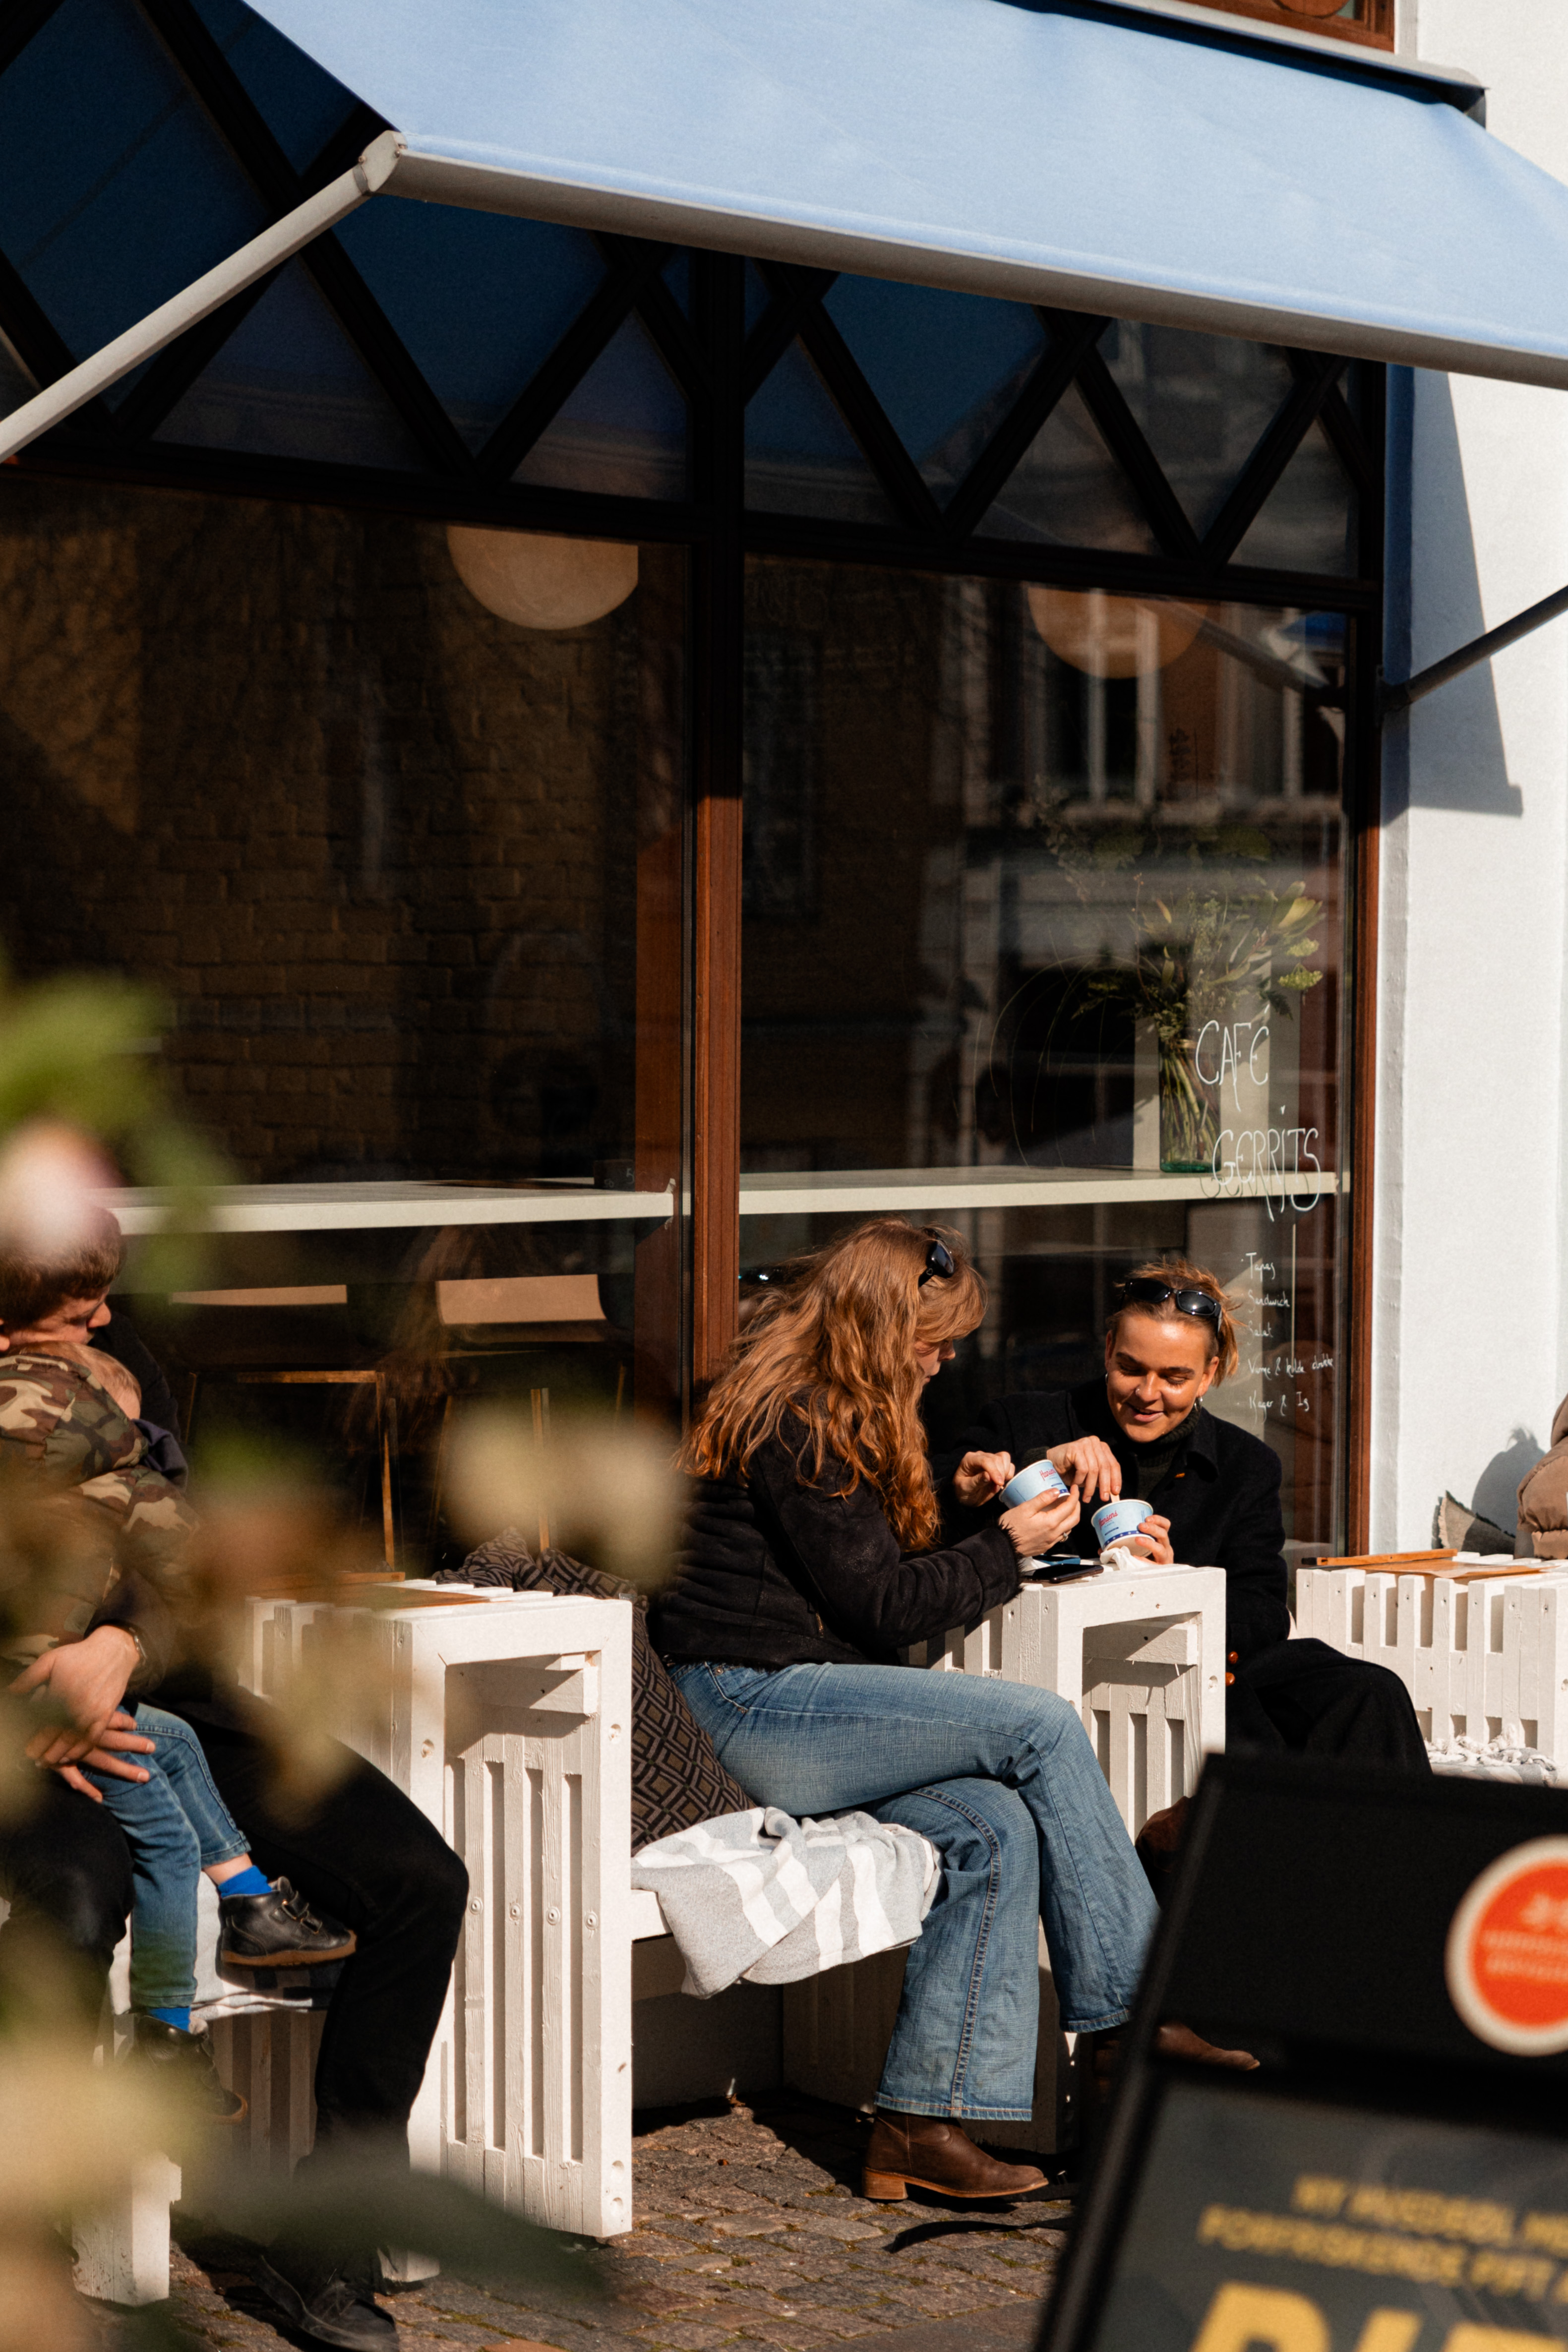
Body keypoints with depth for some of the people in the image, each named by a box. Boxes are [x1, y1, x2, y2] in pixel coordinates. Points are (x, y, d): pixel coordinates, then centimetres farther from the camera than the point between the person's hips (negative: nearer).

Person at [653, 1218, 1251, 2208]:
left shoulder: (823, 1410, 17)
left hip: (794, 1701, 10)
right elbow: (881, 1606, -14)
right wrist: (1007, 1546, -3)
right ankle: (1133, 2010, -5)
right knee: (1043, 1727, -16)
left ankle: (922, 2125, -16)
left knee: (998, 1829, -13)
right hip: (751, 1707, -10)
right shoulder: (795, 1426, -15)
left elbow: (874, 1552, 33)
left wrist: (957, 1490, 15)